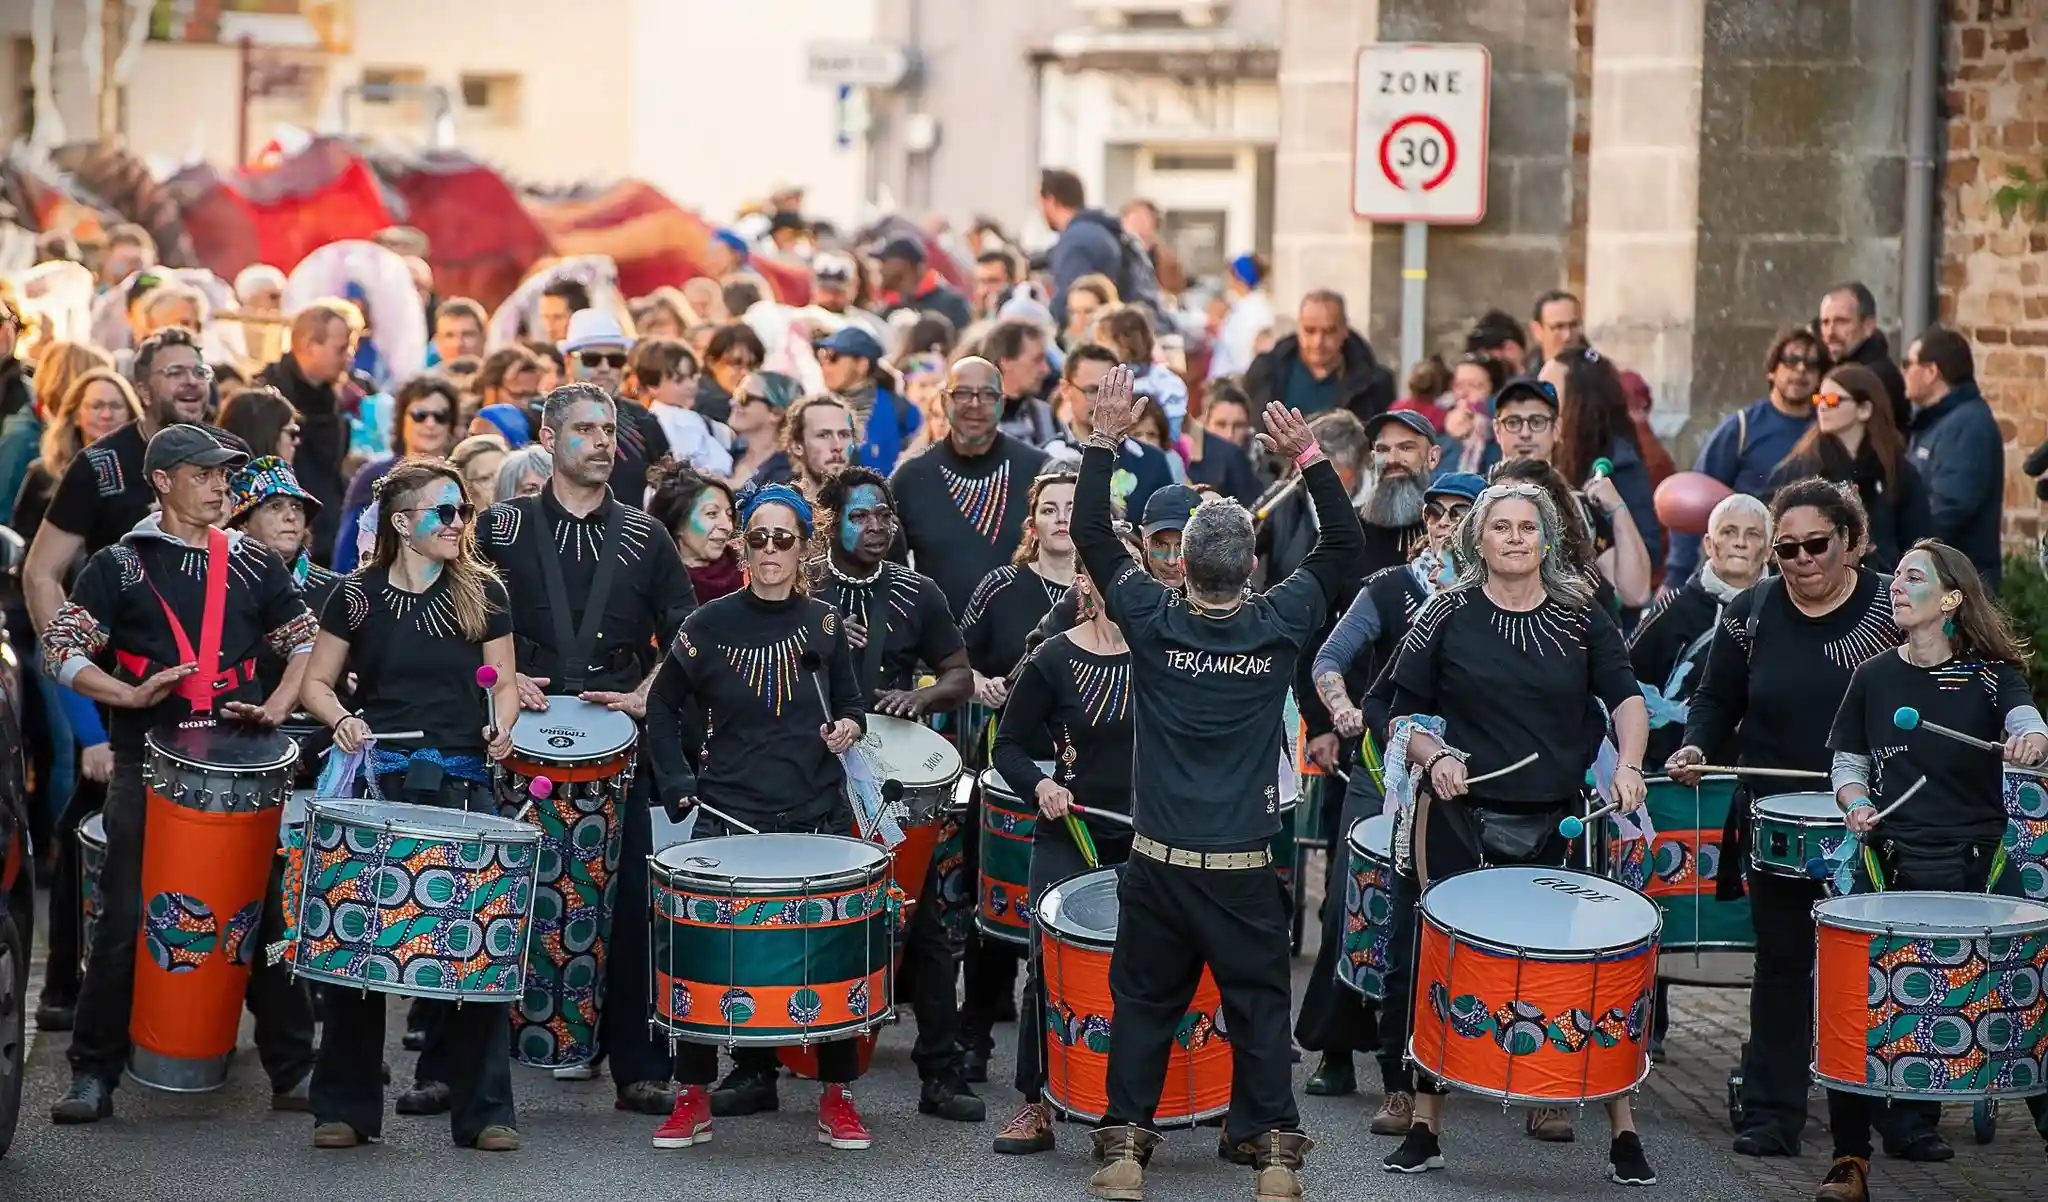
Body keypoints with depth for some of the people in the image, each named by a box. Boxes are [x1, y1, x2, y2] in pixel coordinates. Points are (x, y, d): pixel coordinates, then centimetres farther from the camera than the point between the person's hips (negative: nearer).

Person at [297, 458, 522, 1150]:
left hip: (462, 781, 1)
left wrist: (501, 726, -7)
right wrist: (342, 720, -10)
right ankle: (345, 1109, 11)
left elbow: (503, 682, 13)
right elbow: (317, 682, 9)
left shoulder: (483, 593, 7)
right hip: (377, 778, -1)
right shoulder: (358, 595, 3)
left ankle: (483, 1110, 4)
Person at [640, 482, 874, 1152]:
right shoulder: (710, 626, 0)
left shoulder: (824, 625, 4)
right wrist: (676, 782, 1)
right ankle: (693, 1098, 7)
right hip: (730, 815, -1)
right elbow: (664, 704, 11)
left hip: (817, 815, 1)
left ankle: (837, 1097, 12)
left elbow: (851, 705, 15)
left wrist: (848, 728, -7)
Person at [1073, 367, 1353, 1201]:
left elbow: (1092, 534, 3)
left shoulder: (1153, 622, -8)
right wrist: (1308, 456, 3)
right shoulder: (1279, 625, -8)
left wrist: (1105, 439, 5)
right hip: (1247, 866, 0)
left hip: (1159, 862, 0)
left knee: (1144, 1004, 10)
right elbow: (1346, 542, 4)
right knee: (1259, 1007, 9)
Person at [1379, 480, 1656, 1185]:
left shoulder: (1580, 614, 5)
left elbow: (1625, 698, -1)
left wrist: (1627, 764, -18)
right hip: (1462, 817, 0)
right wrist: (1433, 756, -12)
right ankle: (1426, 1129, 15)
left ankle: (1623, 1132, 7)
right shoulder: (1449, 616, 2)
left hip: (1558, 822, 0)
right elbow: (1404, 715, 7)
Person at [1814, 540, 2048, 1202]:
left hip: (1979, 865, -2)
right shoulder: (1875, 676, 8)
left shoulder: (1991, 671, 2)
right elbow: (1847, 762, 16)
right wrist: (1857, 804, -4)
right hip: (1890, 865, 2)